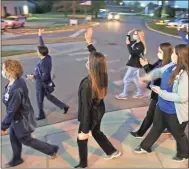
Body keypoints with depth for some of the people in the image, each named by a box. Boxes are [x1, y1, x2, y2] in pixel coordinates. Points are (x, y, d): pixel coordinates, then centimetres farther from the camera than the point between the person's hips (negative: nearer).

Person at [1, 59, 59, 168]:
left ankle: (52, 149, 31)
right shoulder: (17, 81, -8)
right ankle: (16, 159, 49)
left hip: (21, 119, -8)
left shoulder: (16, 89, -37)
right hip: (18, 116, 8)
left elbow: (11, 110, -30)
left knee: (26, 140, 15)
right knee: (14, 139, 25)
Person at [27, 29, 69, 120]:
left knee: (40, 100, 13)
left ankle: (41, 115, 35)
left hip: (41, 83, -9)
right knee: (48, 96, 25)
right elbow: (42, 46, 7)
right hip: (45, 83, 9)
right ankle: (64, 106, 24)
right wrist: (40, 36, 13)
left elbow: (45, 76, -31)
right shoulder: (47, 57, -7)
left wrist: (34, 77, -30)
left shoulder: (43, 62, -31)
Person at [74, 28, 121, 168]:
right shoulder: (102, 76, -14)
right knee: (96, 132, 32)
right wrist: (89, 41, 10)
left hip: (91, 115, -7)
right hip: (99, 111, 7)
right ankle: (112, 151, 49)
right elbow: (96, 56, 4)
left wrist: (85, 130, -21)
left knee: (82, 139, 17)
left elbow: (86, 109, -29)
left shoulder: (87, 84, -34)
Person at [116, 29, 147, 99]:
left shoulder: (140, 45, -23)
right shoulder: (135, 42, 4)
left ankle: (124, 95, 16)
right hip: (133, 64, 10)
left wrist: (128, 44, -26)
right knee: (135, 79, 18)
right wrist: (128, 35, 9)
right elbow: (129, 42, 23)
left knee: (126, 79, 1)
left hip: (135, 65, -10)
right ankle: (140, 93, 30)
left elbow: (132, 53, -31)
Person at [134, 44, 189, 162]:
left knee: (178, 134, 19)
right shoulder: (171, 66, -7)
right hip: (162, 107, 8)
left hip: (175, 112, -7)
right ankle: (145, 147, 46)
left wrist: (161, 92, -27)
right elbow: (159, 71, 14)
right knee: (156, 128, 25)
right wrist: (147, 77, 0)